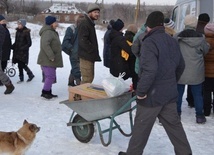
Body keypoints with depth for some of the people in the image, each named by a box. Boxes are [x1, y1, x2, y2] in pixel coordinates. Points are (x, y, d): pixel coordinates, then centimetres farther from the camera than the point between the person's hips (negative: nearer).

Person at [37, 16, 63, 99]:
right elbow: (45, 44, -30)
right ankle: (45, 92, -4)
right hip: (47, 60, -11)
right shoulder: (48, 32, -17)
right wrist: (51, 56, -28)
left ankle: (48, 92, 21)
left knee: (49, 76, 15)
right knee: (51, 76, -11)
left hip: (50, 60, 11)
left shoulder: (51, 32, 19)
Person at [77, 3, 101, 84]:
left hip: (90, 56, 10)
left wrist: (95, 51, 14)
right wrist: (92, 50, -17)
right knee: (87, 79, -8)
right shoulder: (84, 23, -14)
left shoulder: (90, 23, 18)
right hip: (86, 56, -10)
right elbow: (83, 40, -23)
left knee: (90, 77, 15)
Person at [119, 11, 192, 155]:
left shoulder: (150, 42, -18)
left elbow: (149, 69, -28)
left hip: (152, 94, -7)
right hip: (170, 93, 7)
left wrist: (141, 91, -19)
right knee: (174, 124, 16)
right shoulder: (173, 41, 8)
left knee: (141, 127, 7)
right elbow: (180, 66, 17)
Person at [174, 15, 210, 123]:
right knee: (197, 94, 11)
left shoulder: (177, 37, -8)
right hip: (196, 72, 0)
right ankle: (199, 115, 16)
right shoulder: (200, 38, -8)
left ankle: (176, 113, 20)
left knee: (178, 93, 13)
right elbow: (206, 51, 5)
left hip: (180, 71, 0)